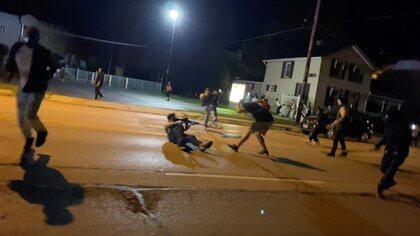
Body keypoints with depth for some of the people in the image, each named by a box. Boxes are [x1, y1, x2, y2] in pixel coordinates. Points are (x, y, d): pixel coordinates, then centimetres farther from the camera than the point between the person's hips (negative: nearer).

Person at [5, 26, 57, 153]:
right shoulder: (16, 47, 1)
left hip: (37, 88, -5)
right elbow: (10, 63, 13)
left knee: (30, 115, -16)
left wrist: (44, 79, -9)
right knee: (21, 117, 11)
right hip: (22, 88, 6)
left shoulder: (42, 52, -12)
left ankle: (42, 131, 14)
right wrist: (10, 72, -5)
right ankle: (28, 139, 33)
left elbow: (53, 67, -2)